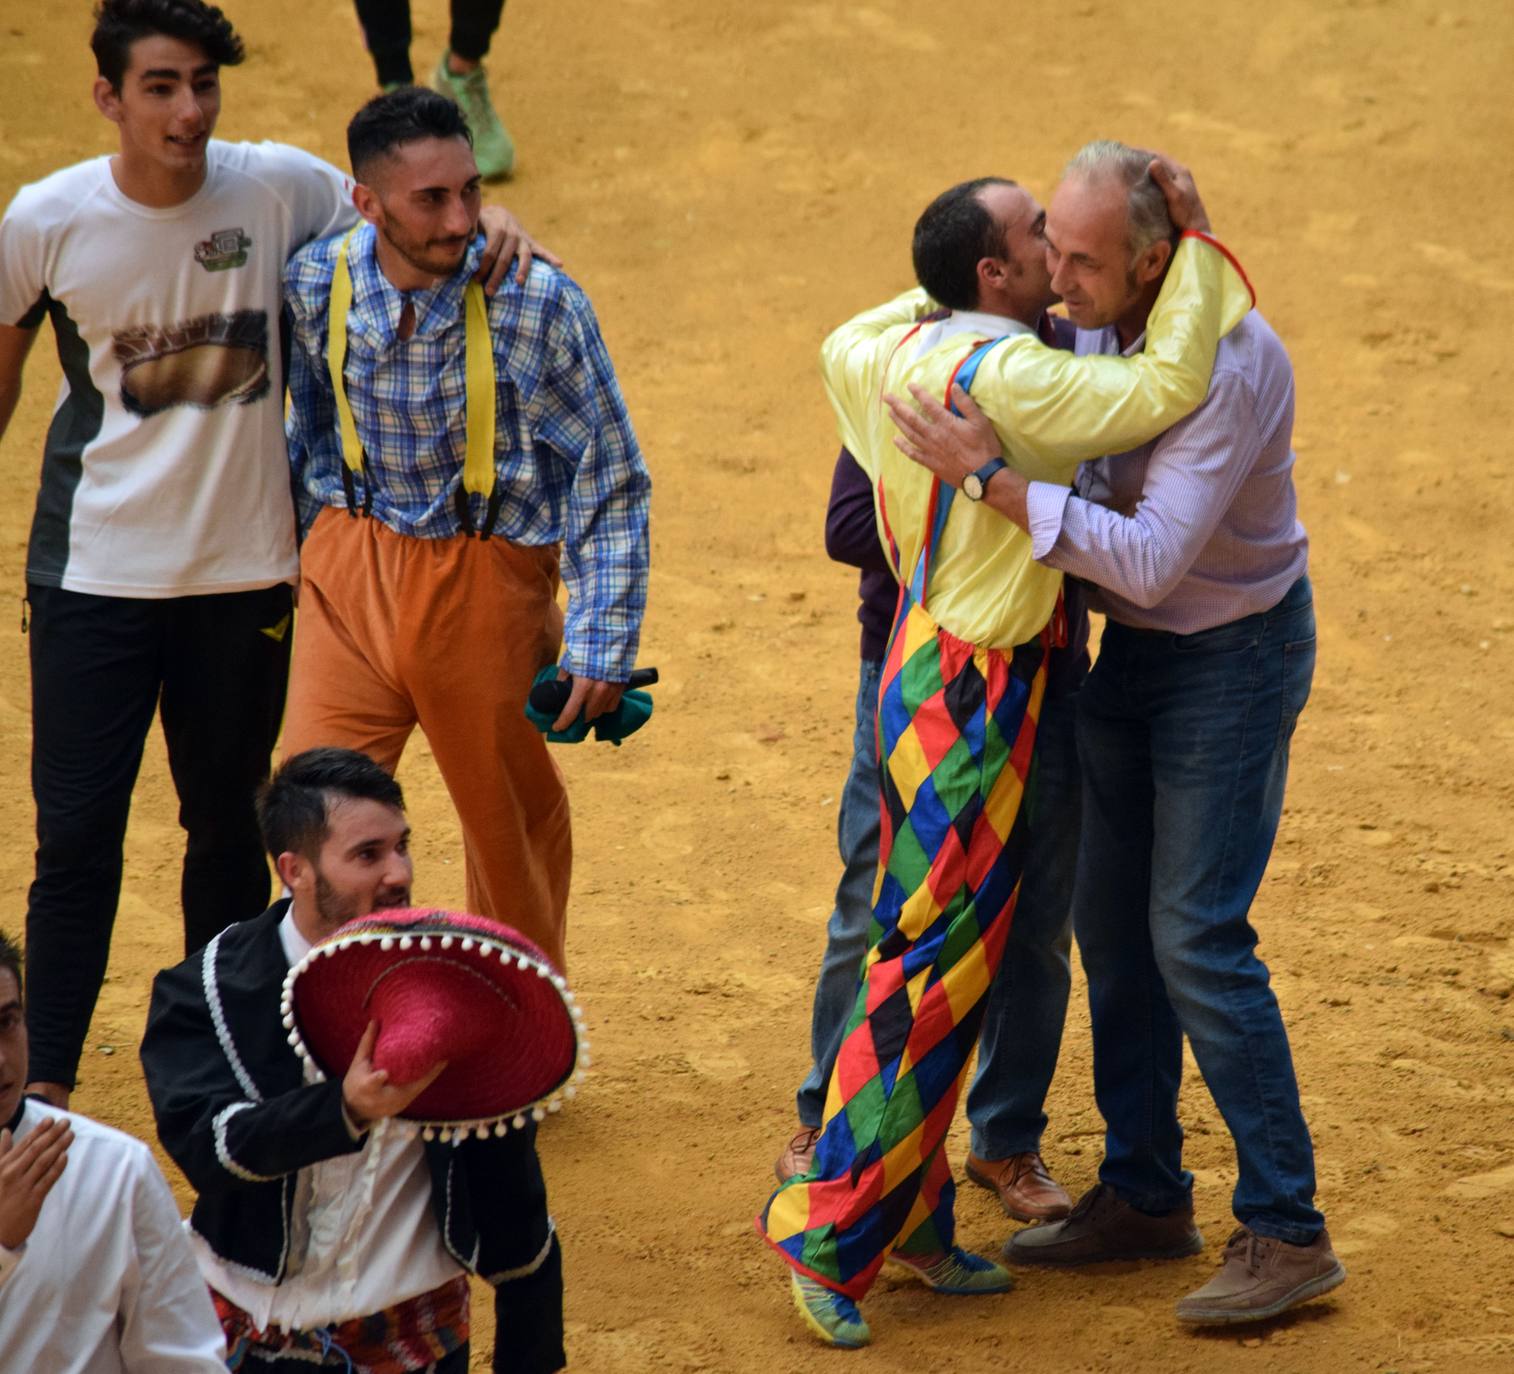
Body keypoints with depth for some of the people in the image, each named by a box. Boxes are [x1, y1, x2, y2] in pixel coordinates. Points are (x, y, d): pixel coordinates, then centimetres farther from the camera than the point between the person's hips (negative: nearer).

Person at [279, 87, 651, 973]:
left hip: (489, 581, -2)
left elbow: (612, 479, -10)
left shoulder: (539, 305, -18)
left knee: (514, 817, 14)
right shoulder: (317, 285, -9)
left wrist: (602, 643, -11)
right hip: (353, 570, 2)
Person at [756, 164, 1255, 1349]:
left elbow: (843, 345, 28)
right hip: (972, 699, -10)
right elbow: (1166, 389, -26)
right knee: (934, 972, -3)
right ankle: (828, 1229, 3)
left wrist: (943, 293, 23)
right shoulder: (1008, 377, -23)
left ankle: (912, 1219, 25)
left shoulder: (897, 354, 4)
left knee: (928, 956, 16)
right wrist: (1196, 244, -17)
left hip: (929, 667, 10)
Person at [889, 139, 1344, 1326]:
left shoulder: (1231, 362, -29)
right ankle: (1146, 1196, 22)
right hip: (1134, 648, 8)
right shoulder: (1099, 319, -4)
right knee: (1112, 919, 11)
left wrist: (990, 481, -35)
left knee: (1197, 937, -10)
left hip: (1235, 651, -8)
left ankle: (1287, 1233, -3)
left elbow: (1150, 557, -34)